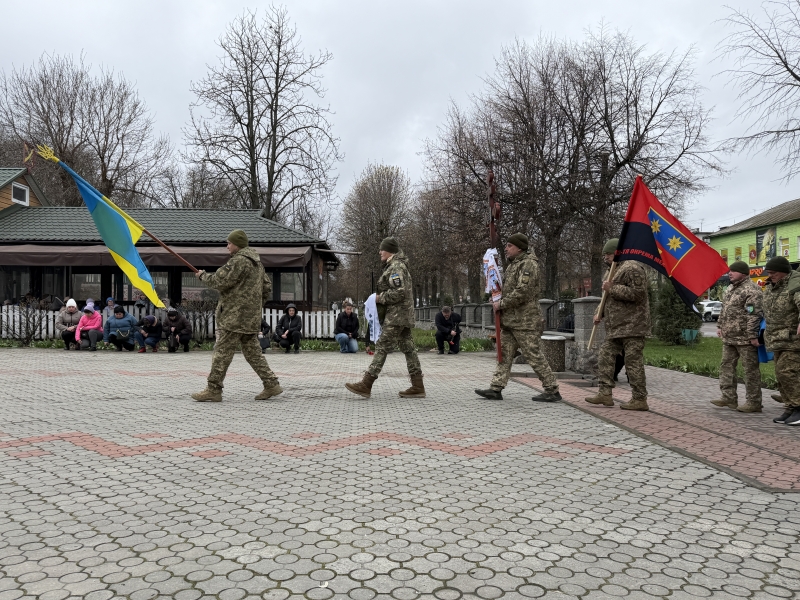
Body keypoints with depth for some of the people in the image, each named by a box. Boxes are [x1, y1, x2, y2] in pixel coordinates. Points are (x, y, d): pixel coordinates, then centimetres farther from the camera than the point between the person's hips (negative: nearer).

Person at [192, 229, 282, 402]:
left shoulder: (239, 261, -13)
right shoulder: (256, 262, 18)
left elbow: (220, 282, -16)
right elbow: (267, 287, 21)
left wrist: (203, 275, 1)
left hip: (235, 316, -10)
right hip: (251, 318, 10)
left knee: (222, 351, -4)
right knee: (252, 352, 13)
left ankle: (213, 390, 0)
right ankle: (271, 385, 12)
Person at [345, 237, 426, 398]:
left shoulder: (396, 267, -12)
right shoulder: (396, 266, 20)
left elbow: (399, 292, -22)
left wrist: (380, 298, -12)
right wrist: (381, 297, 15)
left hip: (396, 316, -11)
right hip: (402, 316, 11)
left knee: (382, 347, -9)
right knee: (408, 348, 7)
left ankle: (365, 385, -8)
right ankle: (418, 387, 8)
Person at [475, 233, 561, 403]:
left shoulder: (528, 264, -13)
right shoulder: (513, 264, 18)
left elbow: (522, 292, -23)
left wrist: (501, 304, -16)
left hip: (525, 321, -10)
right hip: (509, 320, 10)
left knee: (534, 355, -5)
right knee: (505, 354, 9)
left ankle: (552, 390, 5)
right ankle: (496, 389, 12)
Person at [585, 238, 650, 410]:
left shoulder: (632, 268, -12)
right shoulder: (616, 270, 22)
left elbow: (637, 294, -23)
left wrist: (612, 289, -18)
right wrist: (601, 314, 16)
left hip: (631, 325, -11)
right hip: (616, 327, 11)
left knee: (633, 362, -6)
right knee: (605, 357, 8)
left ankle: (639, 400, 1)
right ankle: (605, 393, 12)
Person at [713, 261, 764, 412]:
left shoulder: (751, 290, -16)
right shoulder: (730, 288, 15)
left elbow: (754, 315, -21)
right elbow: (724, 310, 23)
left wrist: (753, 336, -24)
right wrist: (720, 326, 19)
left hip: (745, 338, -10)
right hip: (729, 337, 10)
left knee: (750, 369, -1)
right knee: (726, 366, 11)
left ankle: (754, 402, 6)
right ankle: (729, 398, 19)